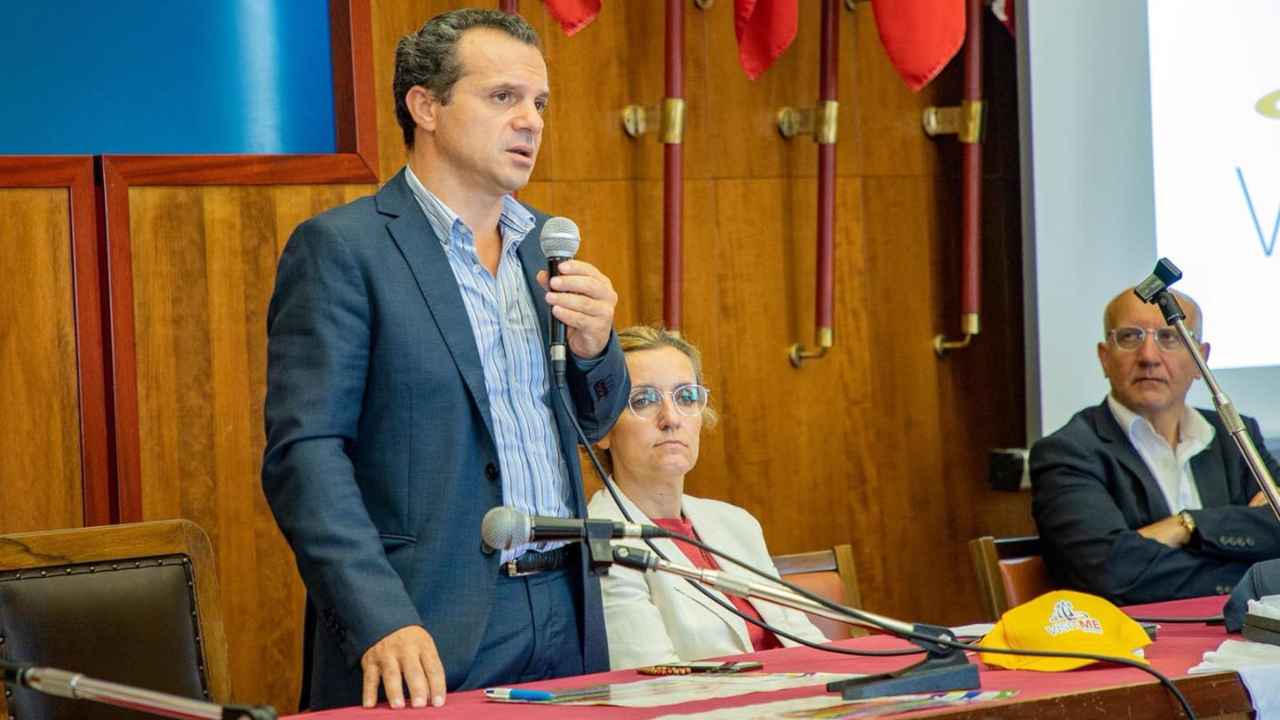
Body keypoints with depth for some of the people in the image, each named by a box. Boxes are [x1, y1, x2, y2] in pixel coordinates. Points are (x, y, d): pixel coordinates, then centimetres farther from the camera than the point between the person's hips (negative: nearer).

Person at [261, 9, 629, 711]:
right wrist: (383, 624, -25)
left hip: (565, 615, 6)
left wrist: (593, 344, -4)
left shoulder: (539, 241, 12)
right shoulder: (339, 248, -7)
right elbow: (304, 451, -14)